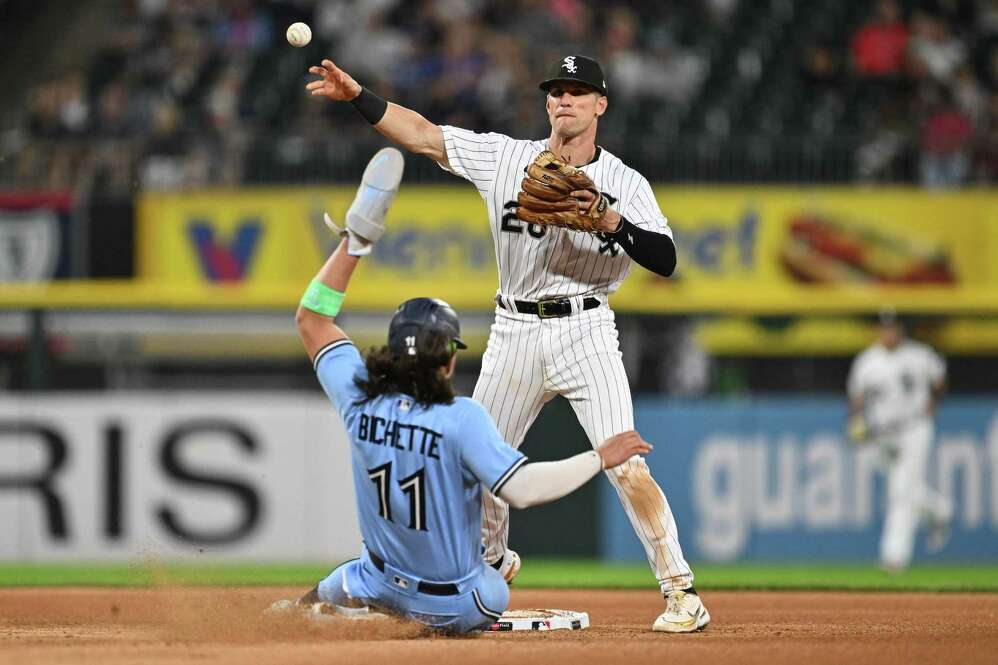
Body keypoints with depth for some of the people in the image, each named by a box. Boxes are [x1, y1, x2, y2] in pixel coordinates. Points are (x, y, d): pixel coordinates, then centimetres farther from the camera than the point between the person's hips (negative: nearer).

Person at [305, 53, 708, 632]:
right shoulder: (505, 158, 2)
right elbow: (422, 134, -1)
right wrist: (357, 95, -12)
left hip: (585, 330, -4)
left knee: (625, 464, -17)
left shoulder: (626, 184, -4)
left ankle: (682, 592, -10)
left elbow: (666, 260, -14)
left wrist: (612, 222, -28)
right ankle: (493, 563, 39)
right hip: (515, 334, 4)